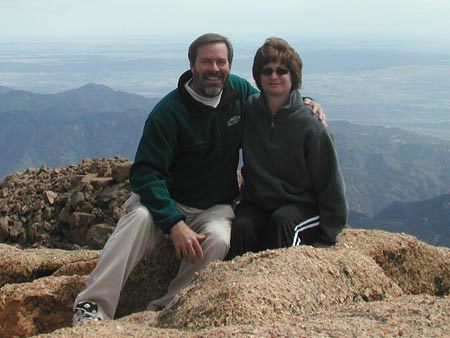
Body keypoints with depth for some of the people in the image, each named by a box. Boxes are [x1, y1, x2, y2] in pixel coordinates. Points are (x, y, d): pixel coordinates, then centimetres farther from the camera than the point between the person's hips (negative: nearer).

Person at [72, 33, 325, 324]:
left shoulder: (240, 91, -1)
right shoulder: (169, 112, -16)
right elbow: (146, 172, -21)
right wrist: (174, 223, -32)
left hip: (216, 207, 3)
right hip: (167, 201, -2)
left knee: (218, 239, -32)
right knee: (140, 218, -35)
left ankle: (165, 311, -22)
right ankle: (93, 306, -32)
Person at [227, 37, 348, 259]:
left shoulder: (311, 128, -9)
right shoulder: (248, 112, 0)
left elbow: (330, 185, -5)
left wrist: (326, 238, -8)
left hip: (302, 206, -2)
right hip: (256, 204, 3)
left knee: (282, 221, -33)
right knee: (242, 227, -28)